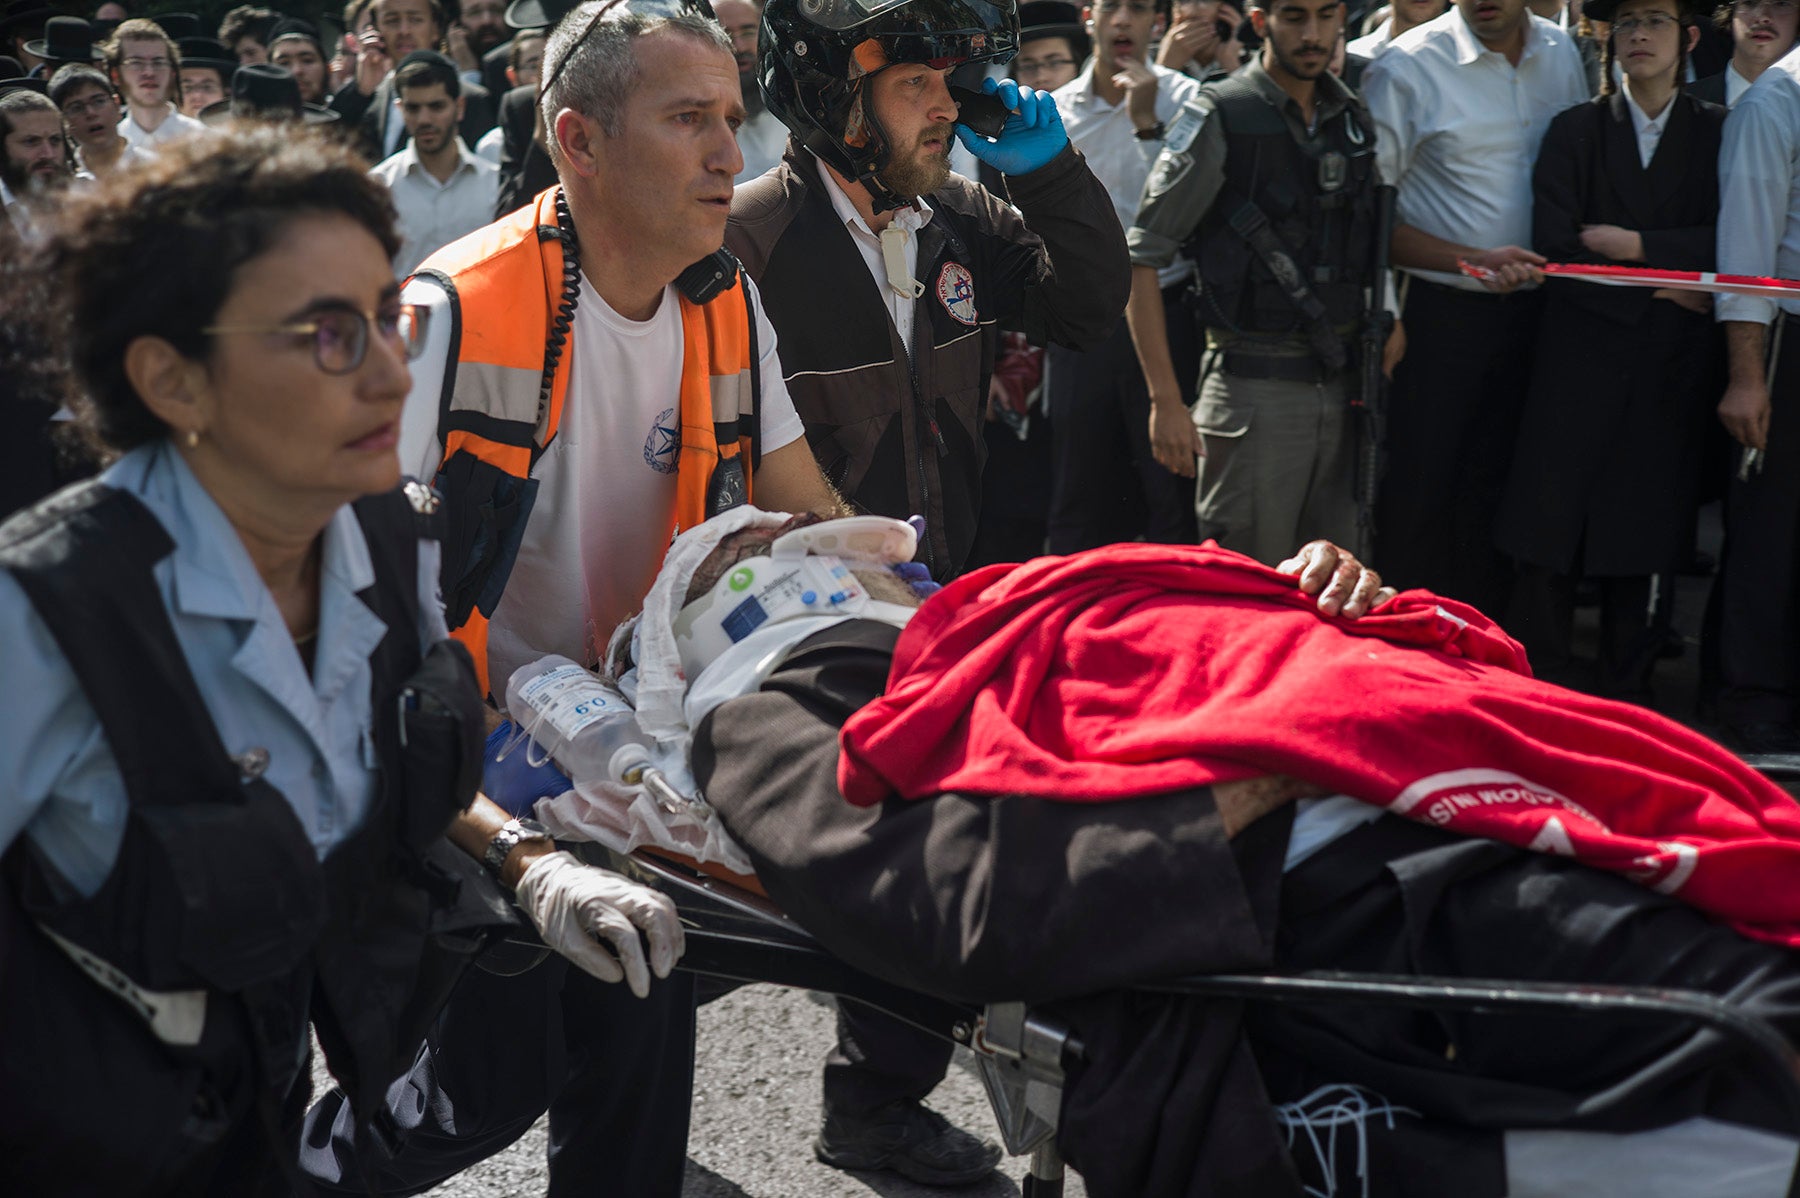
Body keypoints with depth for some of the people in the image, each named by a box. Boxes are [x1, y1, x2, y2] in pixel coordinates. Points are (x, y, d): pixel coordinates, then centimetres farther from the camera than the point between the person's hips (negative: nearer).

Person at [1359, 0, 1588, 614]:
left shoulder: (1562, 53, 7)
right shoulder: (1407, 67, -9)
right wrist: (1474, 260, -18)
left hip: (1532, 310, 5)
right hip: (1439, 310, -4)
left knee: (1500, 487, 10)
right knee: (1419, 492, -2)